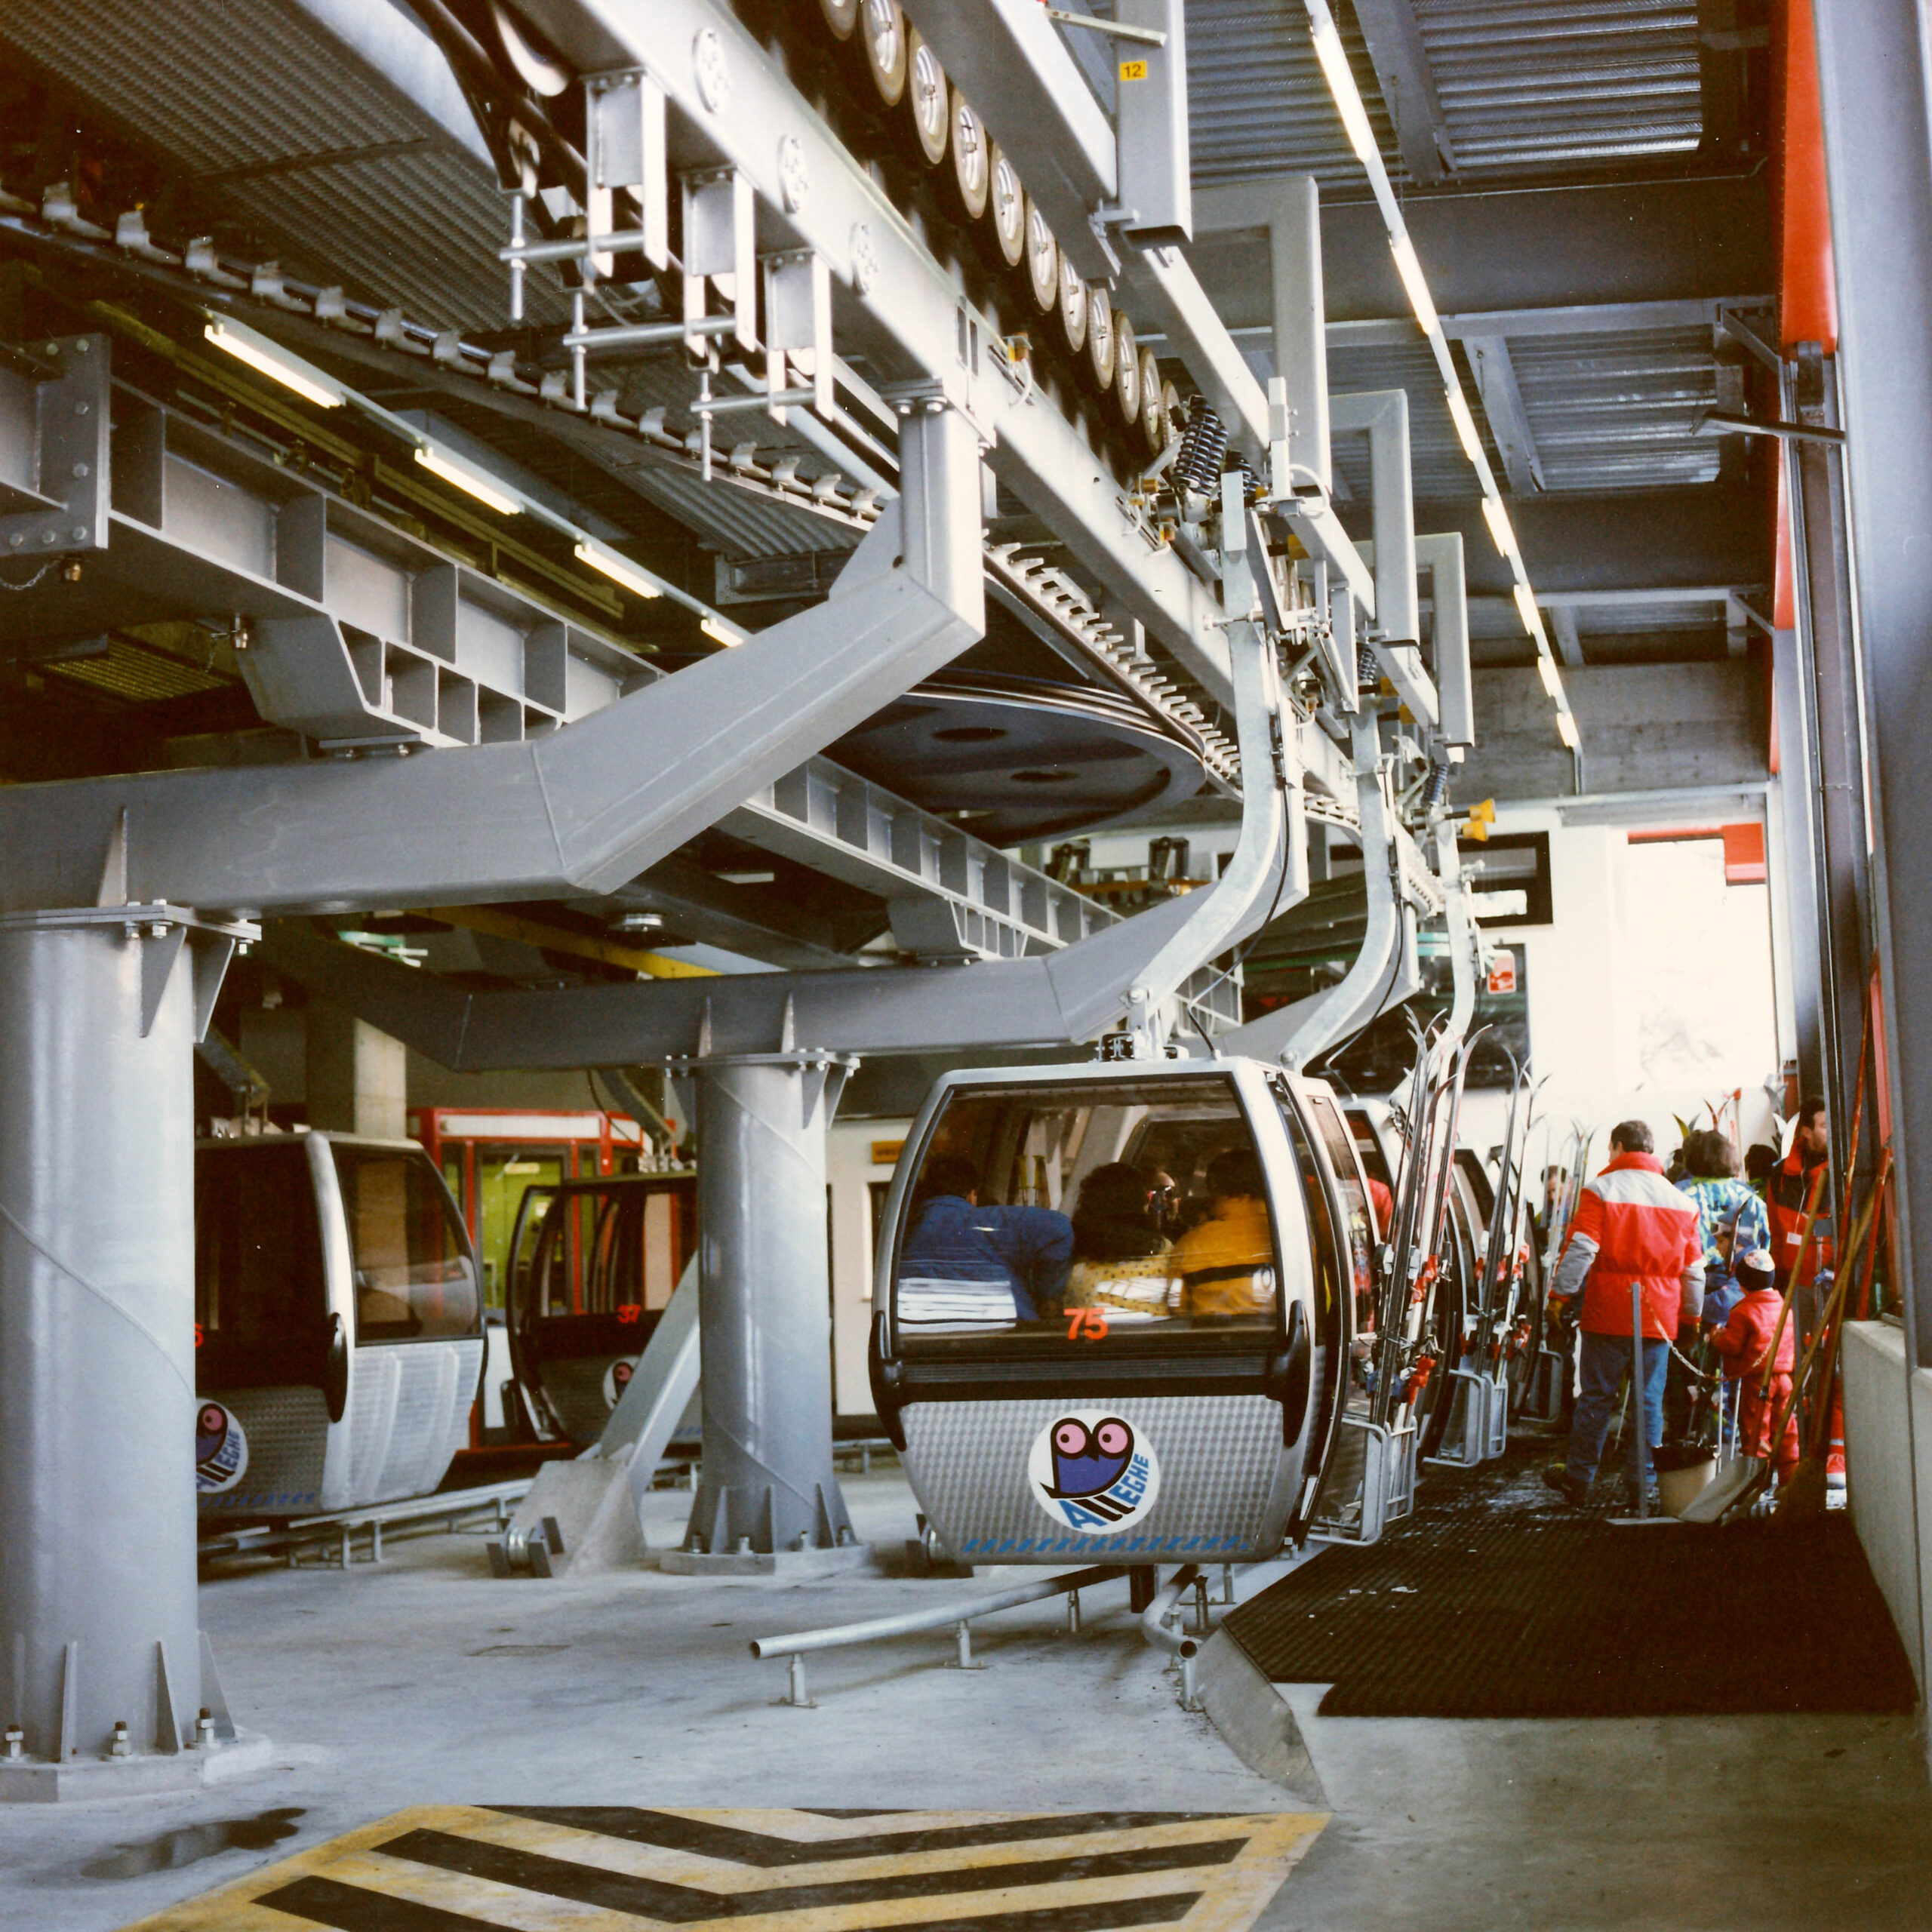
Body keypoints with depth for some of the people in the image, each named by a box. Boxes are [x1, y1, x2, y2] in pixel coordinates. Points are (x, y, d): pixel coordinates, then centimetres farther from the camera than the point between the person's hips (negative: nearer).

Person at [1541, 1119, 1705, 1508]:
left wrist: (1560, 1296, -6)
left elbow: (1580, 1249, -12)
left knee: (1596, 1397, 4)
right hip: (1658, 1317, 3)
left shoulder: (1602, 1190, -5)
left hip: (1607, 1315, -3)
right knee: (1650, 1402, 6)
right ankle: (1644, 1484, 6)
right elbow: (1693, 1268, 13)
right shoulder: (1680, 1201, 9)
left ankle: (1578, 1477, 10)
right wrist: (1693, 1316, 23)